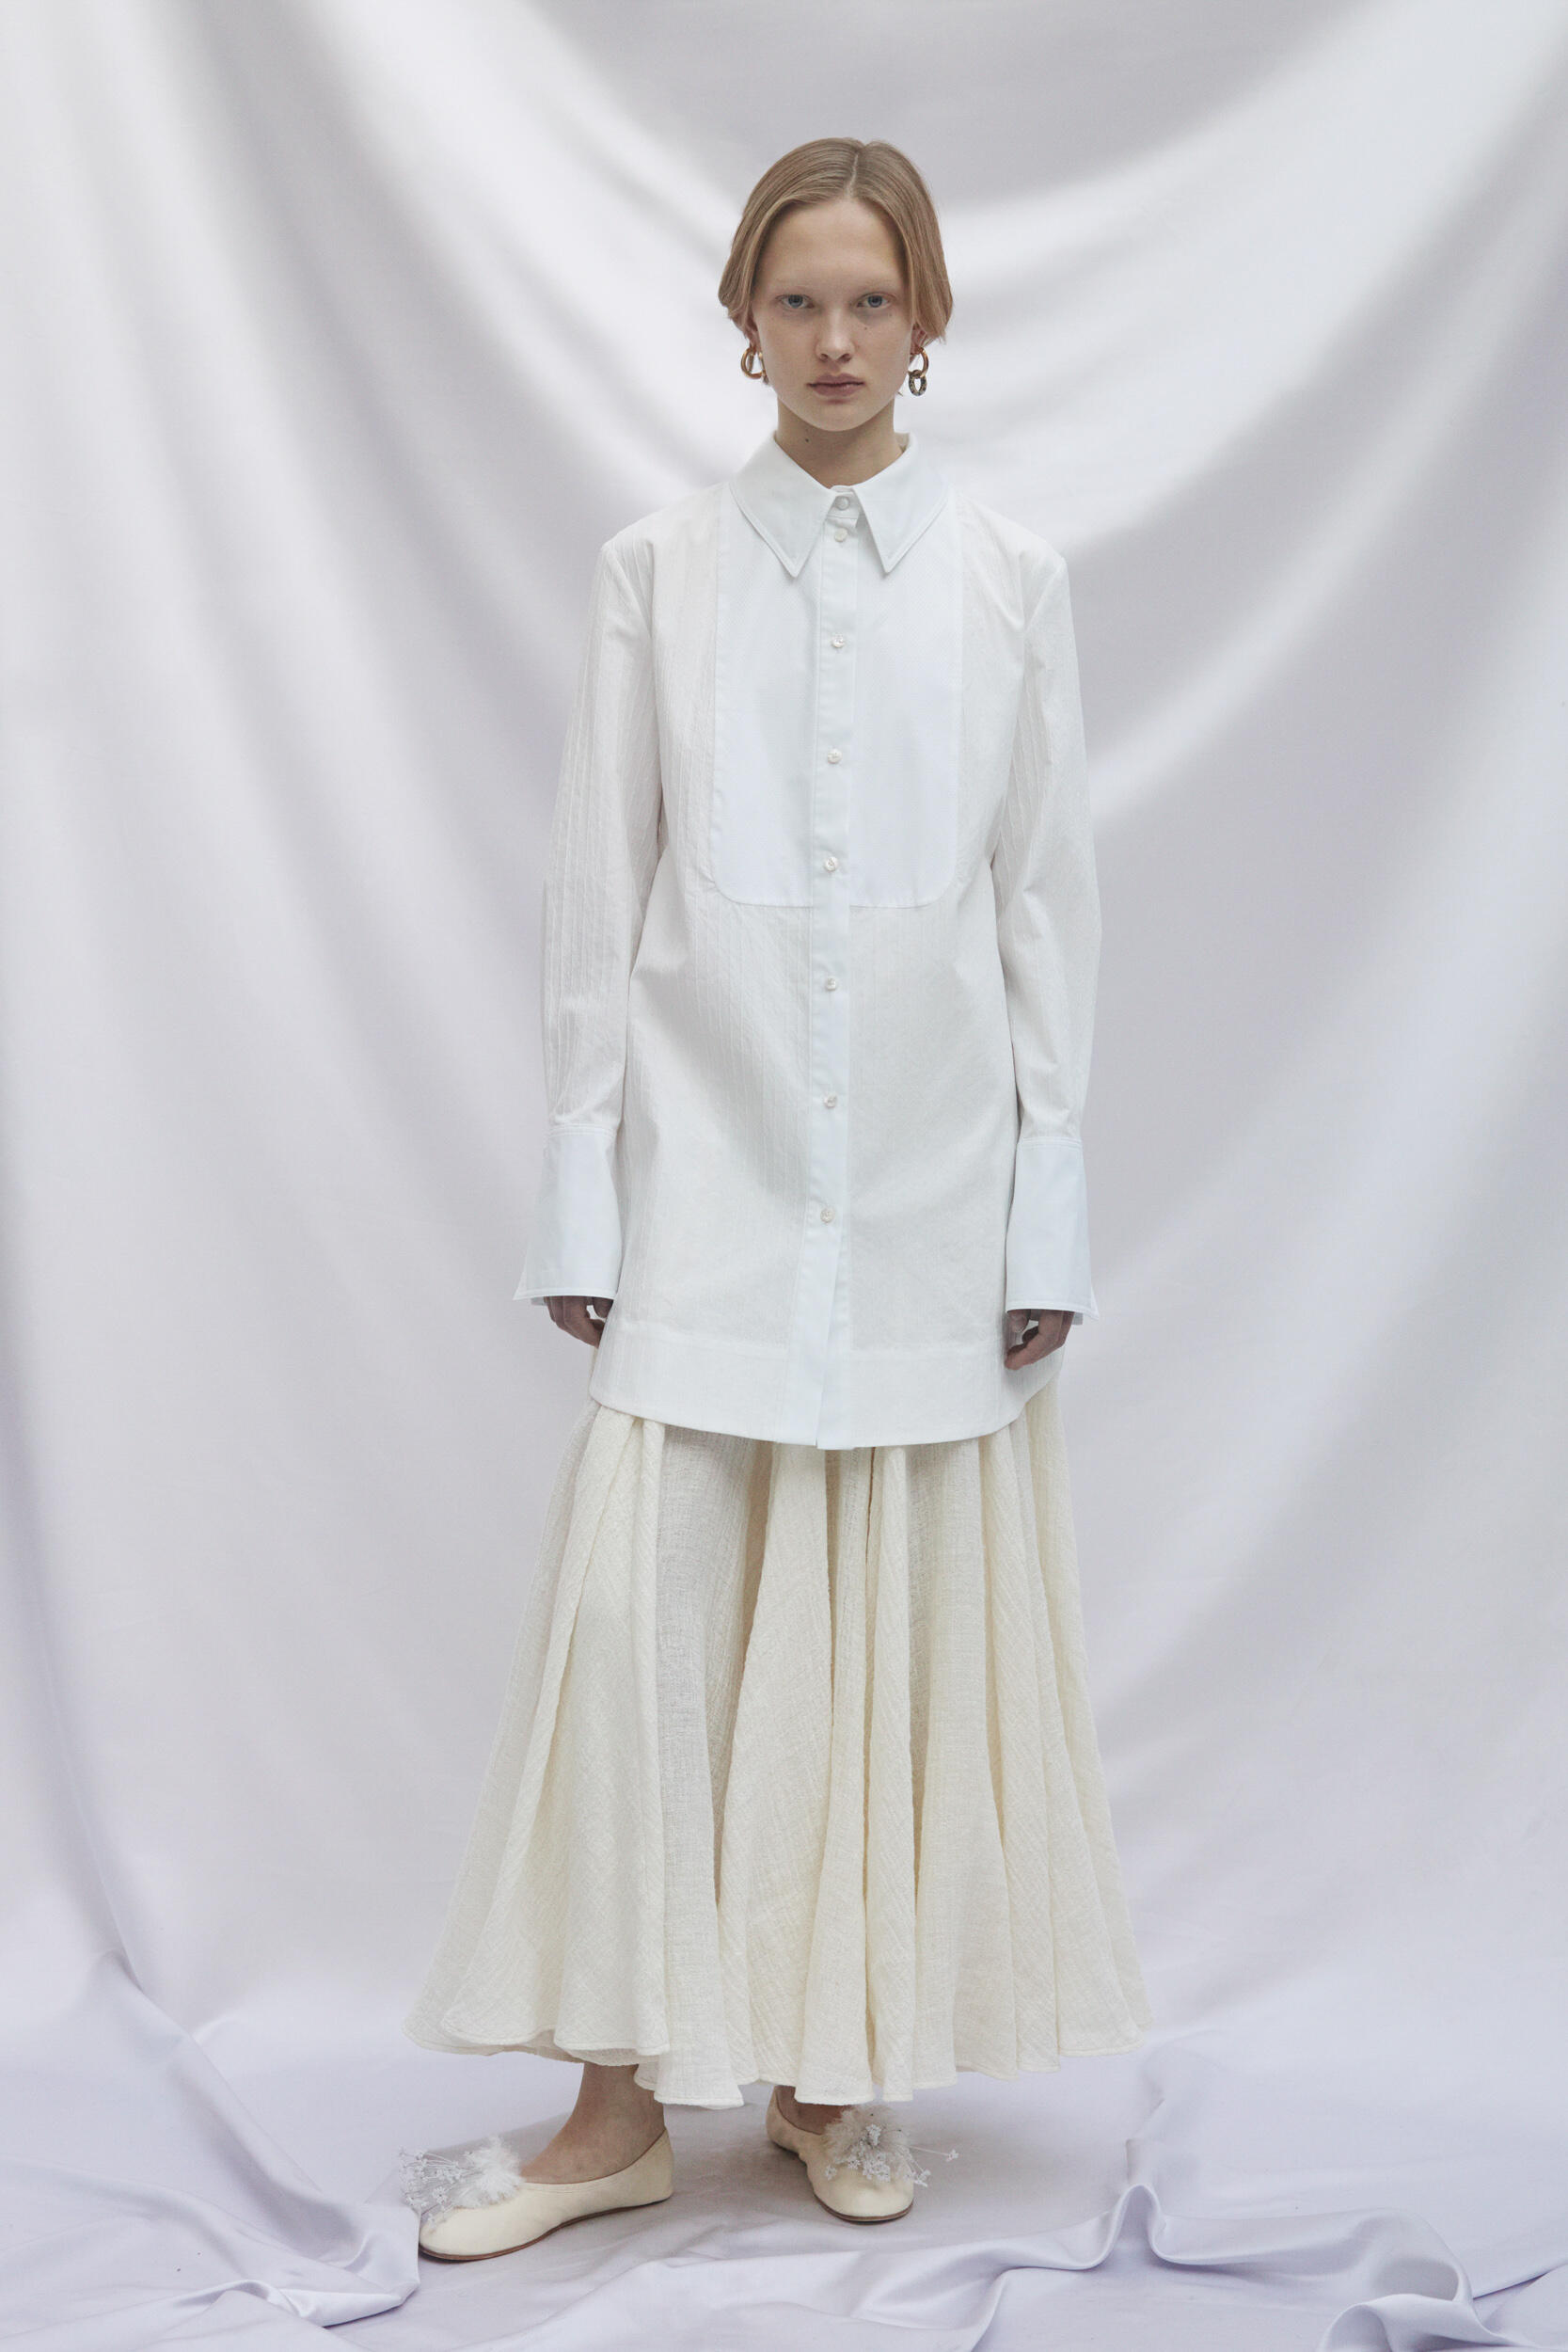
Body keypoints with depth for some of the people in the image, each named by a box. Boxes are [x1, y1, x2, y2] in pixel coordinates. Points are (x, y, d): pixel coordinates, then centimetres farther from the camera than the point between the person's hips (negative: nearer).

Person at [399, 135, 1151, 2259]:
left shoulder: (1008, 581, 4)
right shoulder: (658, 570, 4)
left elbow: (1048, 897, 4)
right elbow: (599, 896, 3)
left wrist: (1047, 1201, 0)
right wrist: (581, 1186, -1)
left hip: (927, 1182, 1)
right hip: (713, 1167, 0)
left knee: (903, 1630, 5)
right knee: (644, 1617, -4)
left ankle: (848, 2067, 20)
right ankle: (627, 2098, 7)